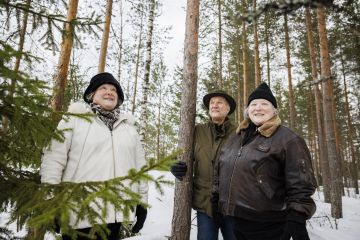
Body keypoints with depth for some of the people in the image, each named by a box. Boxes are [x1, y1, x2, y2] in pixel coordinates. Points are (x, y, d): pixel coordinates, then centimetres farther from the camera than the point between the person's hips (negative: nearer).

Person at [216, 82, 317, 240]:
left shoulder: (287, 139, -8)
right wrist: (221, 202, 17)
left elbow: (300, 184, -12)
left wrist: (297, 219, -18)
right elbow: (224, 175, 18)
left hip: (269, 226, -5)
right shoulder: (235, 138, 9)